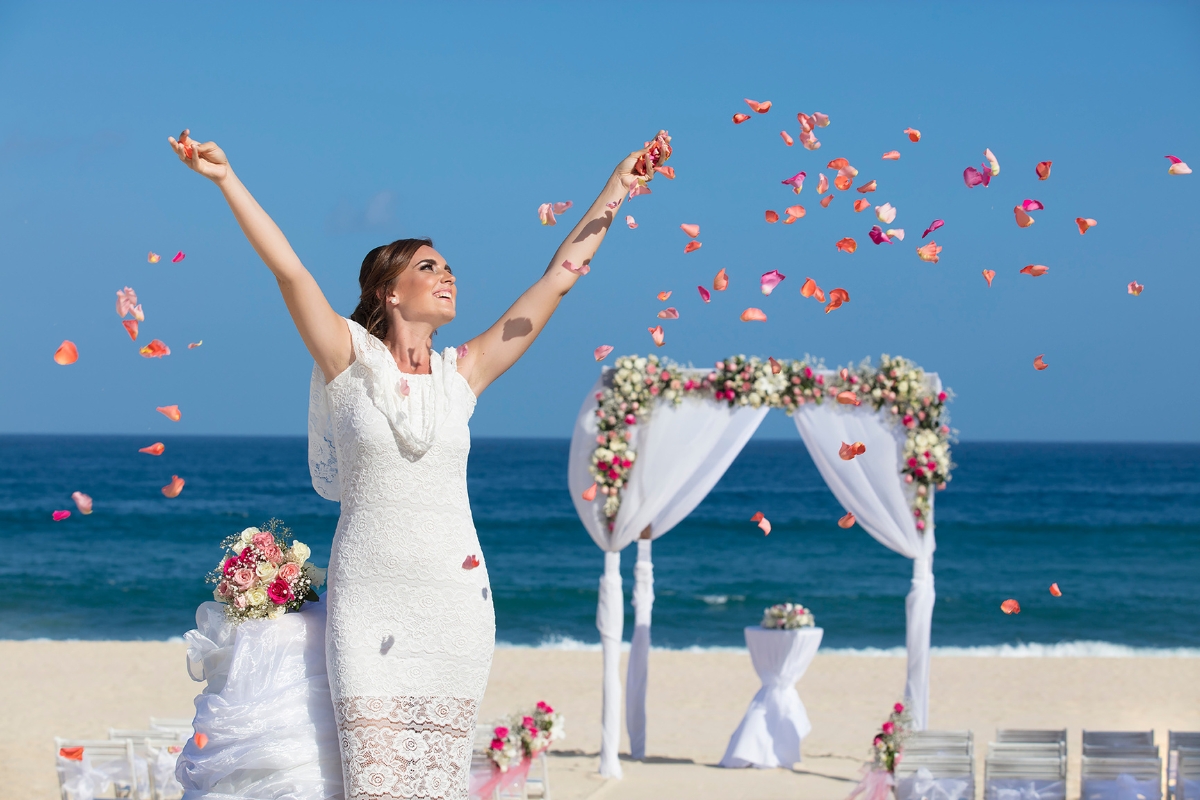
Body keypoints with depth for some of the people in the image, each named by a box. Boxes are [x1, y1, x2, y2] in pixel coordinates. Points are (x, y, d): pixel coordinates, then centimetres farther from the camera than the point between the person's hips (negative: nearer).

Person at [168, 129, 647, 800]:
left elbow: (559, 275, 9)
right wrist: (227, 178, -16)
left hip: (455, 597, 3)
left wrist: (616, 191, 9)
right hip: (368, 598, -2)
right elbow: (289, 268, -8)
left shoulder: (462, 374, 7)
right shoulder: (352, 360, 1)